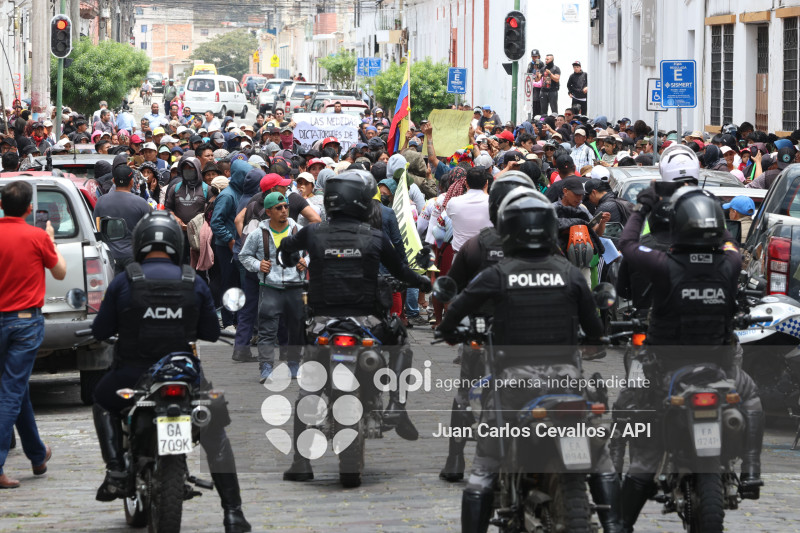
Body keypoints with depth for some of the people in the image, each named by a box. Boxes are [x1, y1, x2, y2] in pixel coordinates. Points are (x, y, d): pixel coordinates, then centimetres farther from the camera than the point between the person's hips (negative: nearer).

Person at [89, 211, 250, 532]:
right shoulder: (195, 284, 0)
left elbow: (99, 331, 1)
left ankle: (116, 474, 16)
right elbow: (211, 333, 7)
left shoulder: (123, 282, -5)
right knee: (215, 437, 15)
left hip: (133, 375, -1)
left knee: (103, 402, 31)